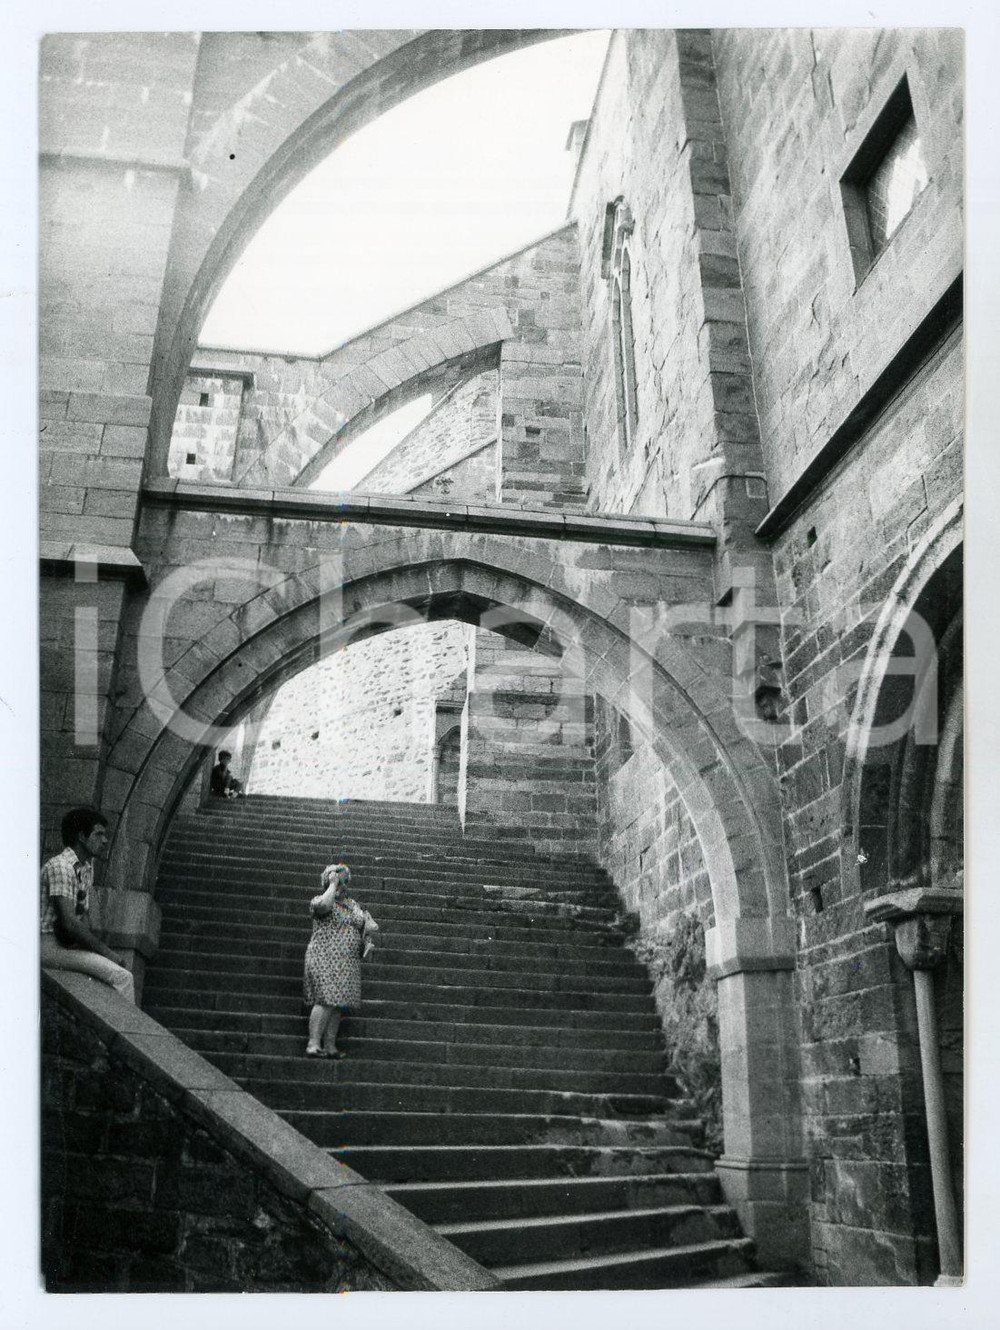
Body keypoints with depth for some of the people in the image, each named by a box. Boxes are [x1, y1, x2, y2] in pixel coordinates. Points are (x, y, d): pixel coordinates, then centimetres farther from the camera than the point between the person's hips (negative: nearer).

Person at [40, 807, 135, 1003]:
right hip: (50, 945, -9)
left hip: (70, 941, 9)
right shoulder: (60, 866, -18)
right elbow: (69, 922, -24)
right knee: (122, 978, -19)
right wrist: (104, 951, -18)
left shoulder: (87, 867, 12)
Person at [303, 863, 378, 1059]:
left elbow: (367, 922, 28)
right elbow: (324, 905, -23)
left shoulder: (352, 904, 21)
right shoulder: (318, 900, 0)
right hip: (325, 959, -7)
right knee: (327, 1000, -18)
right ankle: (313, 1044, -17)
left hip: (348, 962, 7)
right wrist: (332, 884, -11)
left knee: (337, 1004, 3)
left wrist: (369, 925, 5)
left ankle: (330, 1046, 5)